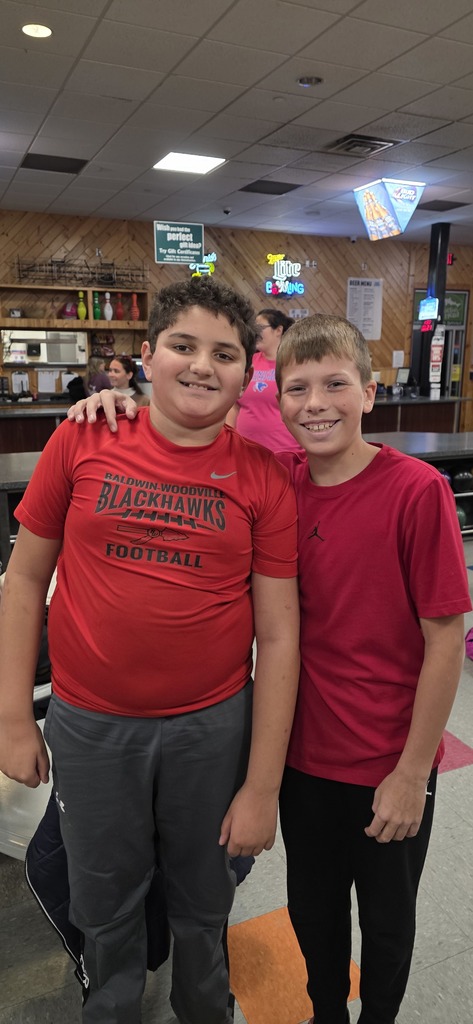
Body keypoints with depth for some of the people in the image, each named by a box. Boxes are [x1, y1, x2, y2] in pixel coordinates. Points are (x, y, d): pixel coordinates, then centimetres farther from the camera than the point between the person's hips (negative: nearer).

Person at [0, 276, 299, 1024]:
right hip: (90, 723, 1)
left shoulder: (264, 477, -8)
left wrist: (262, 785, -6)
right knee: (104, 905, 22)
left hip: (213, 724, 0)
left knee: (203, 904, 22)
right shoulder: (83, 441, -6)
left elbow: (278, 633, -7)